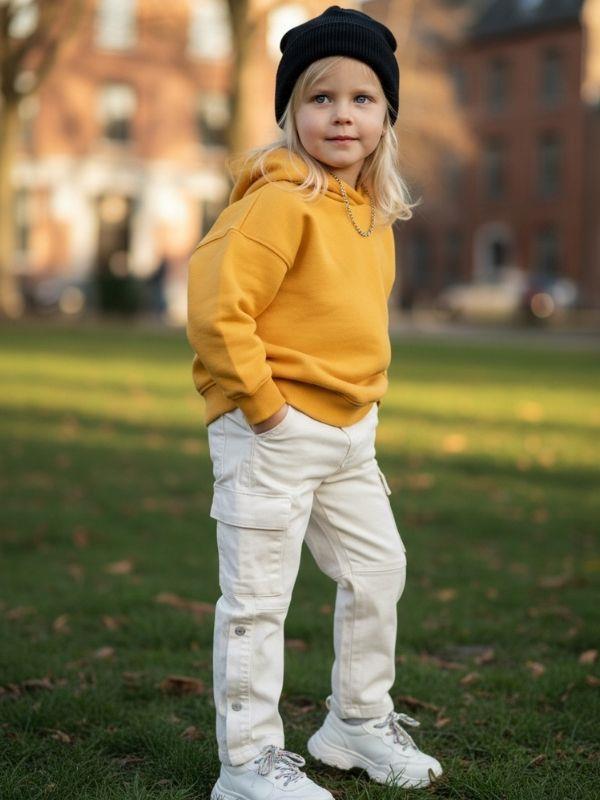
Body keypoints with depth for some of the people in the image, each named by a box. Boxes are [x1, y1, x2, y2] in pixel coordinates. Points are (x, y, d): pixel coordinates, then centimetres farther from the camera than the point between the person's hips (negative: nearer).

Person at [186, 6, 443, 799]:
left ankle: (360, 721, 34)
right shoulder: (279, 201, -17)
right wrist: (262, 403, -19)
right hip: (272, 433, -9)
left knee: (379, 568, 16)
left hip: (348, 433, 9)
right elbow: (216, 307, -24)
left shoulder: (375, 211, 10)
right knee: (258, 597, -1)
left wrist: (365, 400, 16)